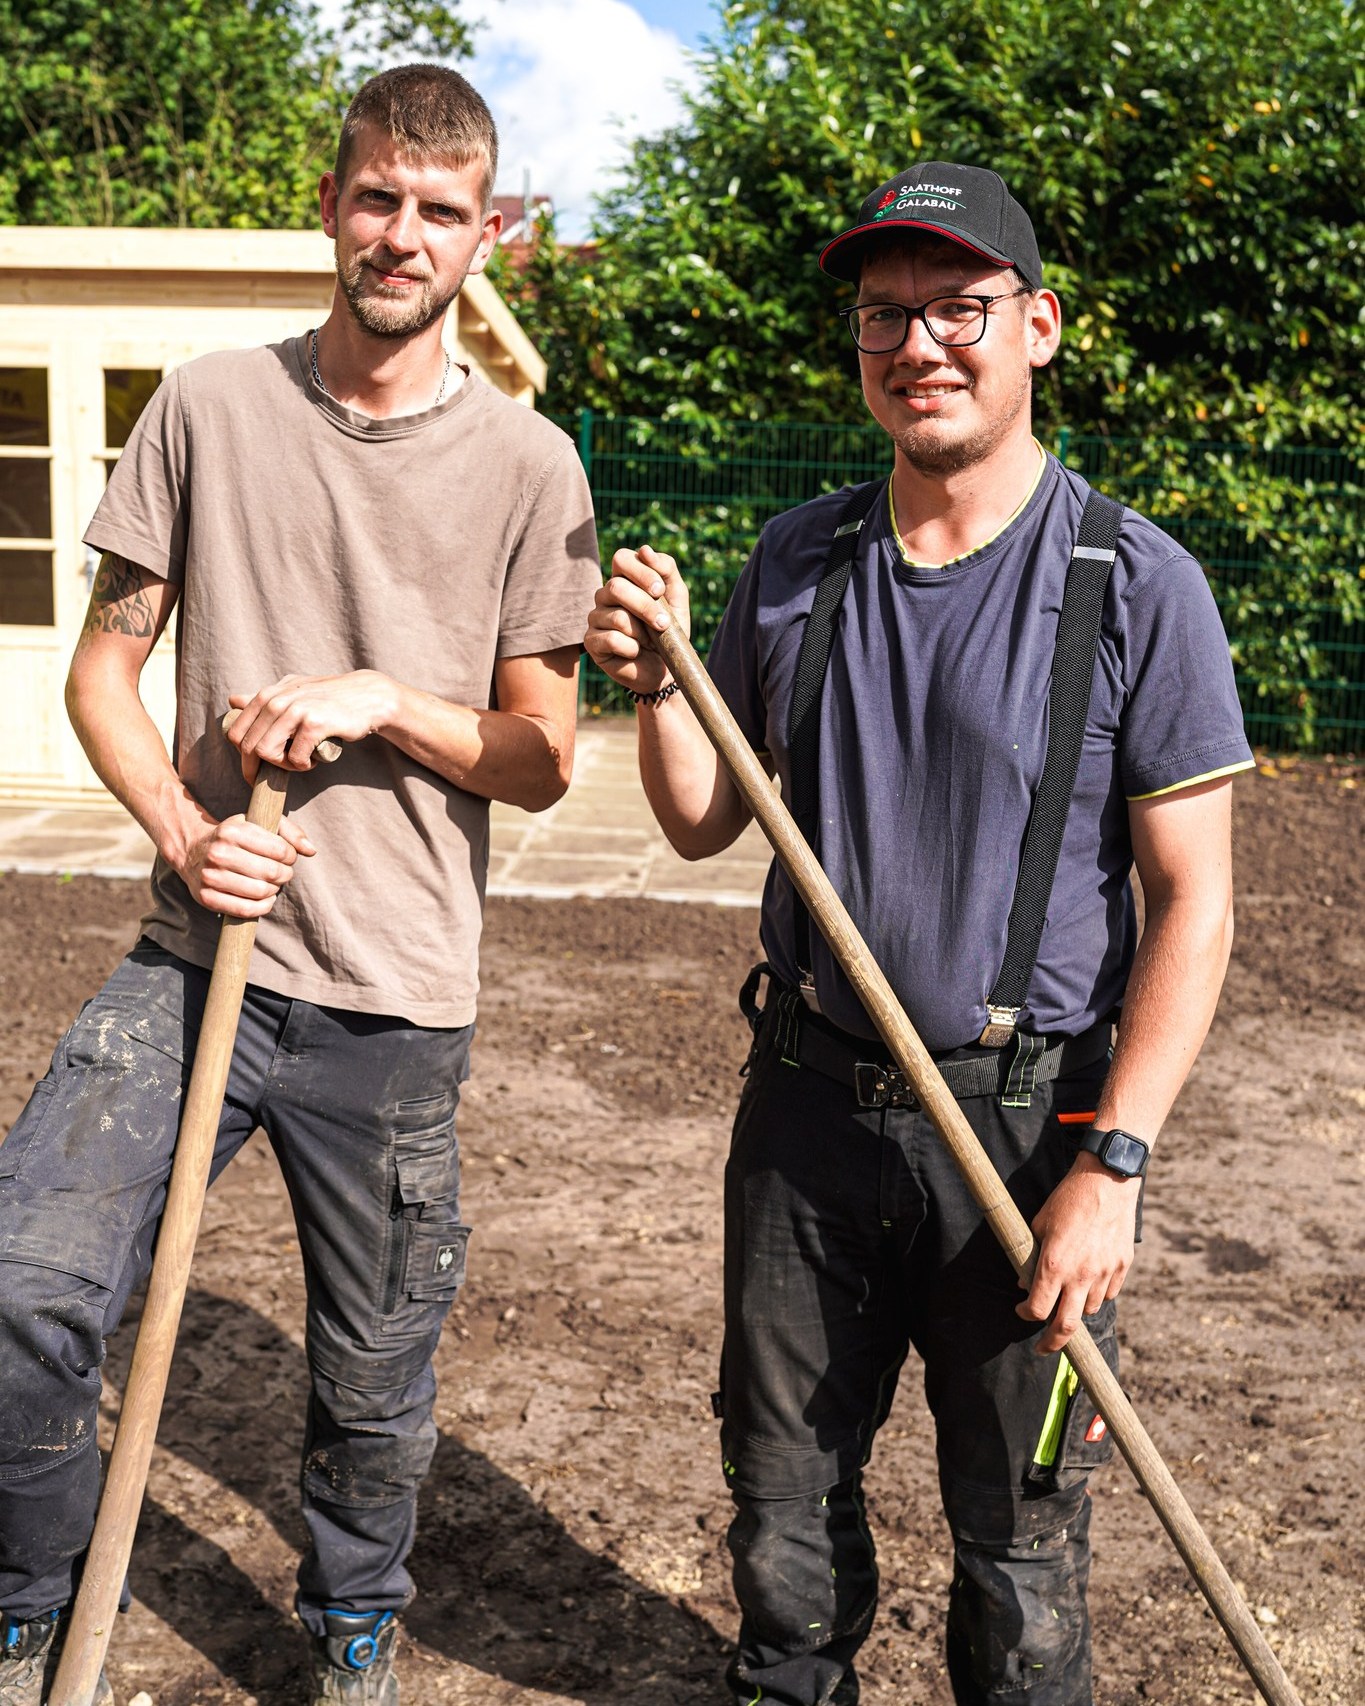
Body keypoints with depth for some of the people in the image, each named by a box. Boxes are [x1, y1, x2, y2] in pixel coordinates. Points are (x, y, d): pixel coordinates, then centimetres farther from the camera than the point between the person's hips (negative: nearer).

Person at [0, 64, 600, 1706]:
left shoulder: (527, 465, 1)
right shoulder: (208, 407, 4)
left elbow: (541, 761, 3)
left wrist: (383, 700, -14)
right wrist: (177, 827, -11)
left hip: (396, 1000, 0)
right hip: (199, 960, 1)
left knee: (374, 1389, 11)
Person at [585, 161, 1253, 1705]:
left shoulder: (1136, 585, -10)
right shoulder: (794, 564, 3)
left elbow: (1192, 902, -10)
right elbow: (706, 824, 10)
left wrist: (1112, 1166, -15)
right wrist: (654, 686, -9)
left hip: (1029, 1121, -3)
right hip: (807, 1106, 4)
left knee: (1017, 1532, 13)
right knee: (783, 1482, 19)